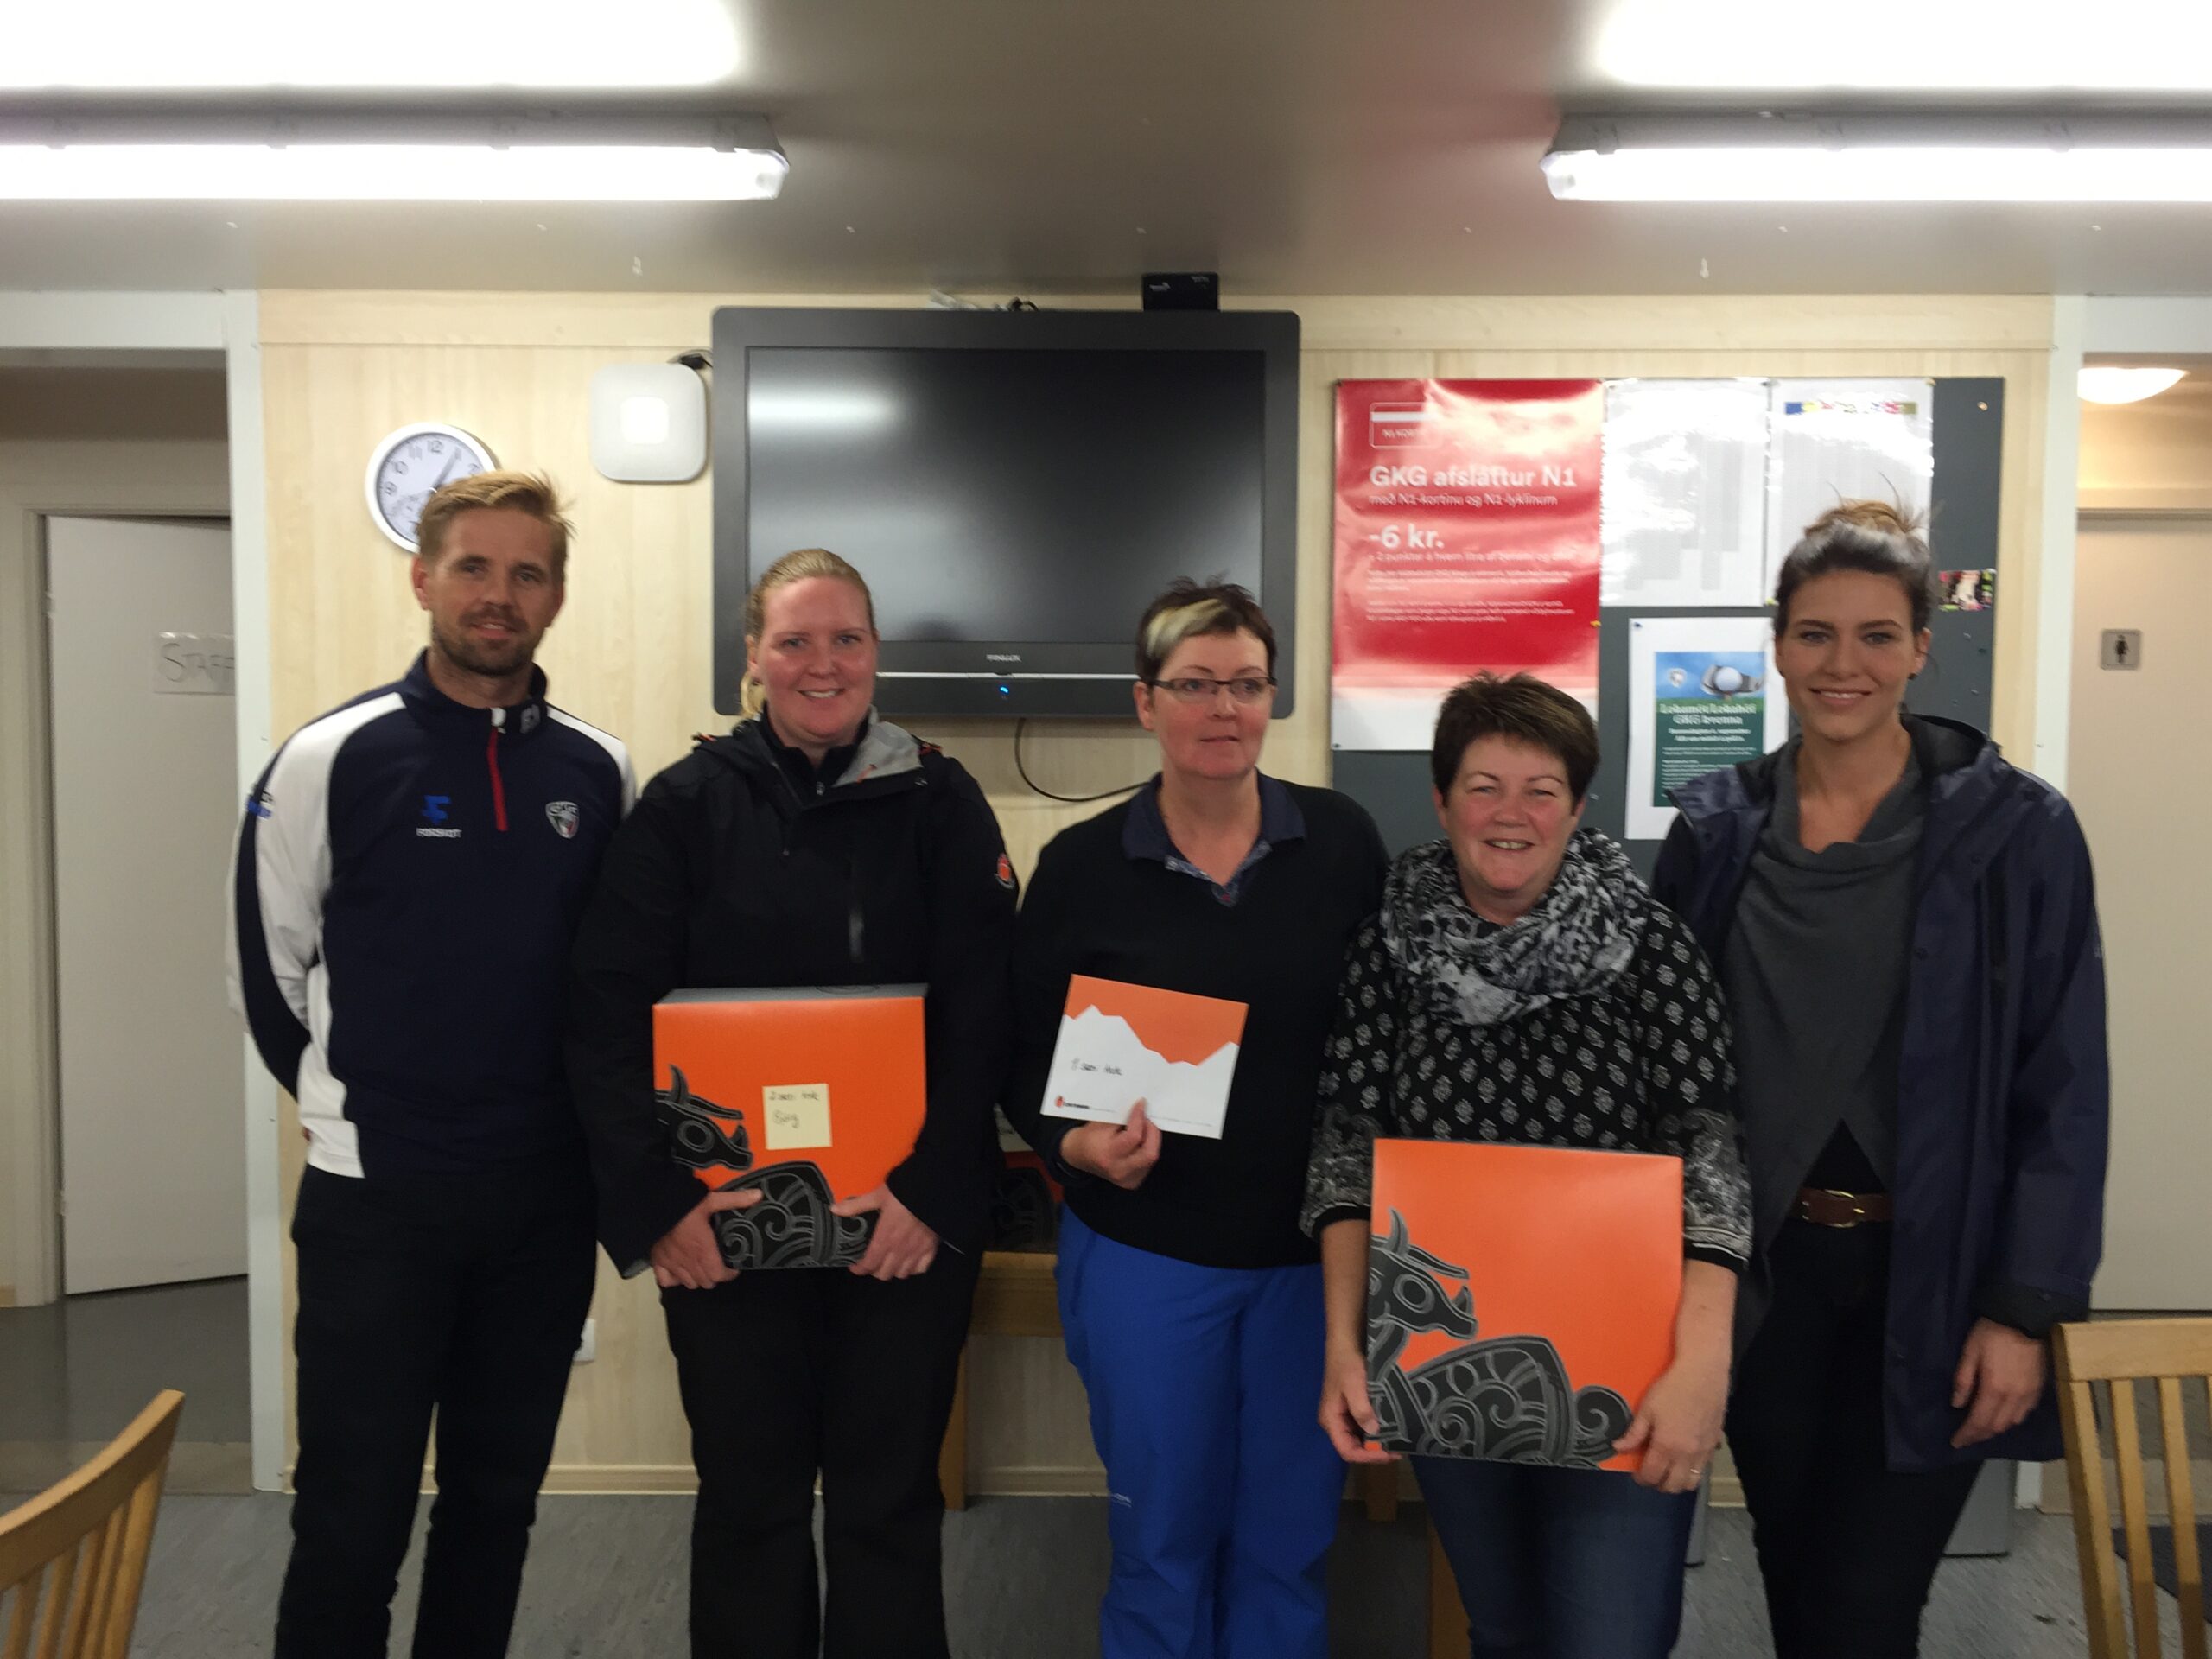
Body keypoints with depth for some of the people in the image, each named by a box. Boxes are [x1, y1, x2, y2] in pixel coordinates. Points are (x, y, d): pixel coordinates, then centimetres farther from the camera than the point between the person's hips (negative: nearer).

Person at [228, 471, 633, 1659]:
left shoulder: (600, 771, 3)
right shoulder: (334, 756, -7)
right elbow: (267, 967, 0)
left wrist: (558, 1112, 6)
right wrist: (352, 1106, 4)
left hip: (544, 1199, 3)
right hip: (374, 1196, -3)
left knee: (499, 1501, 16)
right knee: (352, 1517, 6)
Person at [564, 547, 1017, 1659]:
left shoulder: (941, 804, 1)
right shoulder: (685, 804, 0)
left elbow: (981, 1015, -4)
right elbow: (609, 1015, -5)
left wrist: (929, 1186, -14)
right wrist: (655, 1196, -14)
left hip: (907, 1213, 0)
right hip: (726, 1216, 0)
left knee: (890, 1495, 12)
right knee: (747, 1493, 14)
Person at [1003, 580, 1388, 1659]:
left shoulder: (1344, 843, -4)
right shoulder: (1080, 864, -5)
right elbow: (1026, 1057, -1)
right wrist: (1077, 1145, -19)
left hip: (1313, 1249, 1)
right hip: (1144, 1254, -1)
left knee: (1289, 1540, 16)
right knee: (1162, 1539, 15)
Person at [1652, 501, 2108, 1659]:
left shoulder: (2015, 829, -8)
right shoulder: (1716, 825, 1)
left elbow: (2063, 1092, -7)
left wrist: (2025, 1310, -10)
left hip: (1928, 1281, -3)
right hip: (1761, 1270, 3)